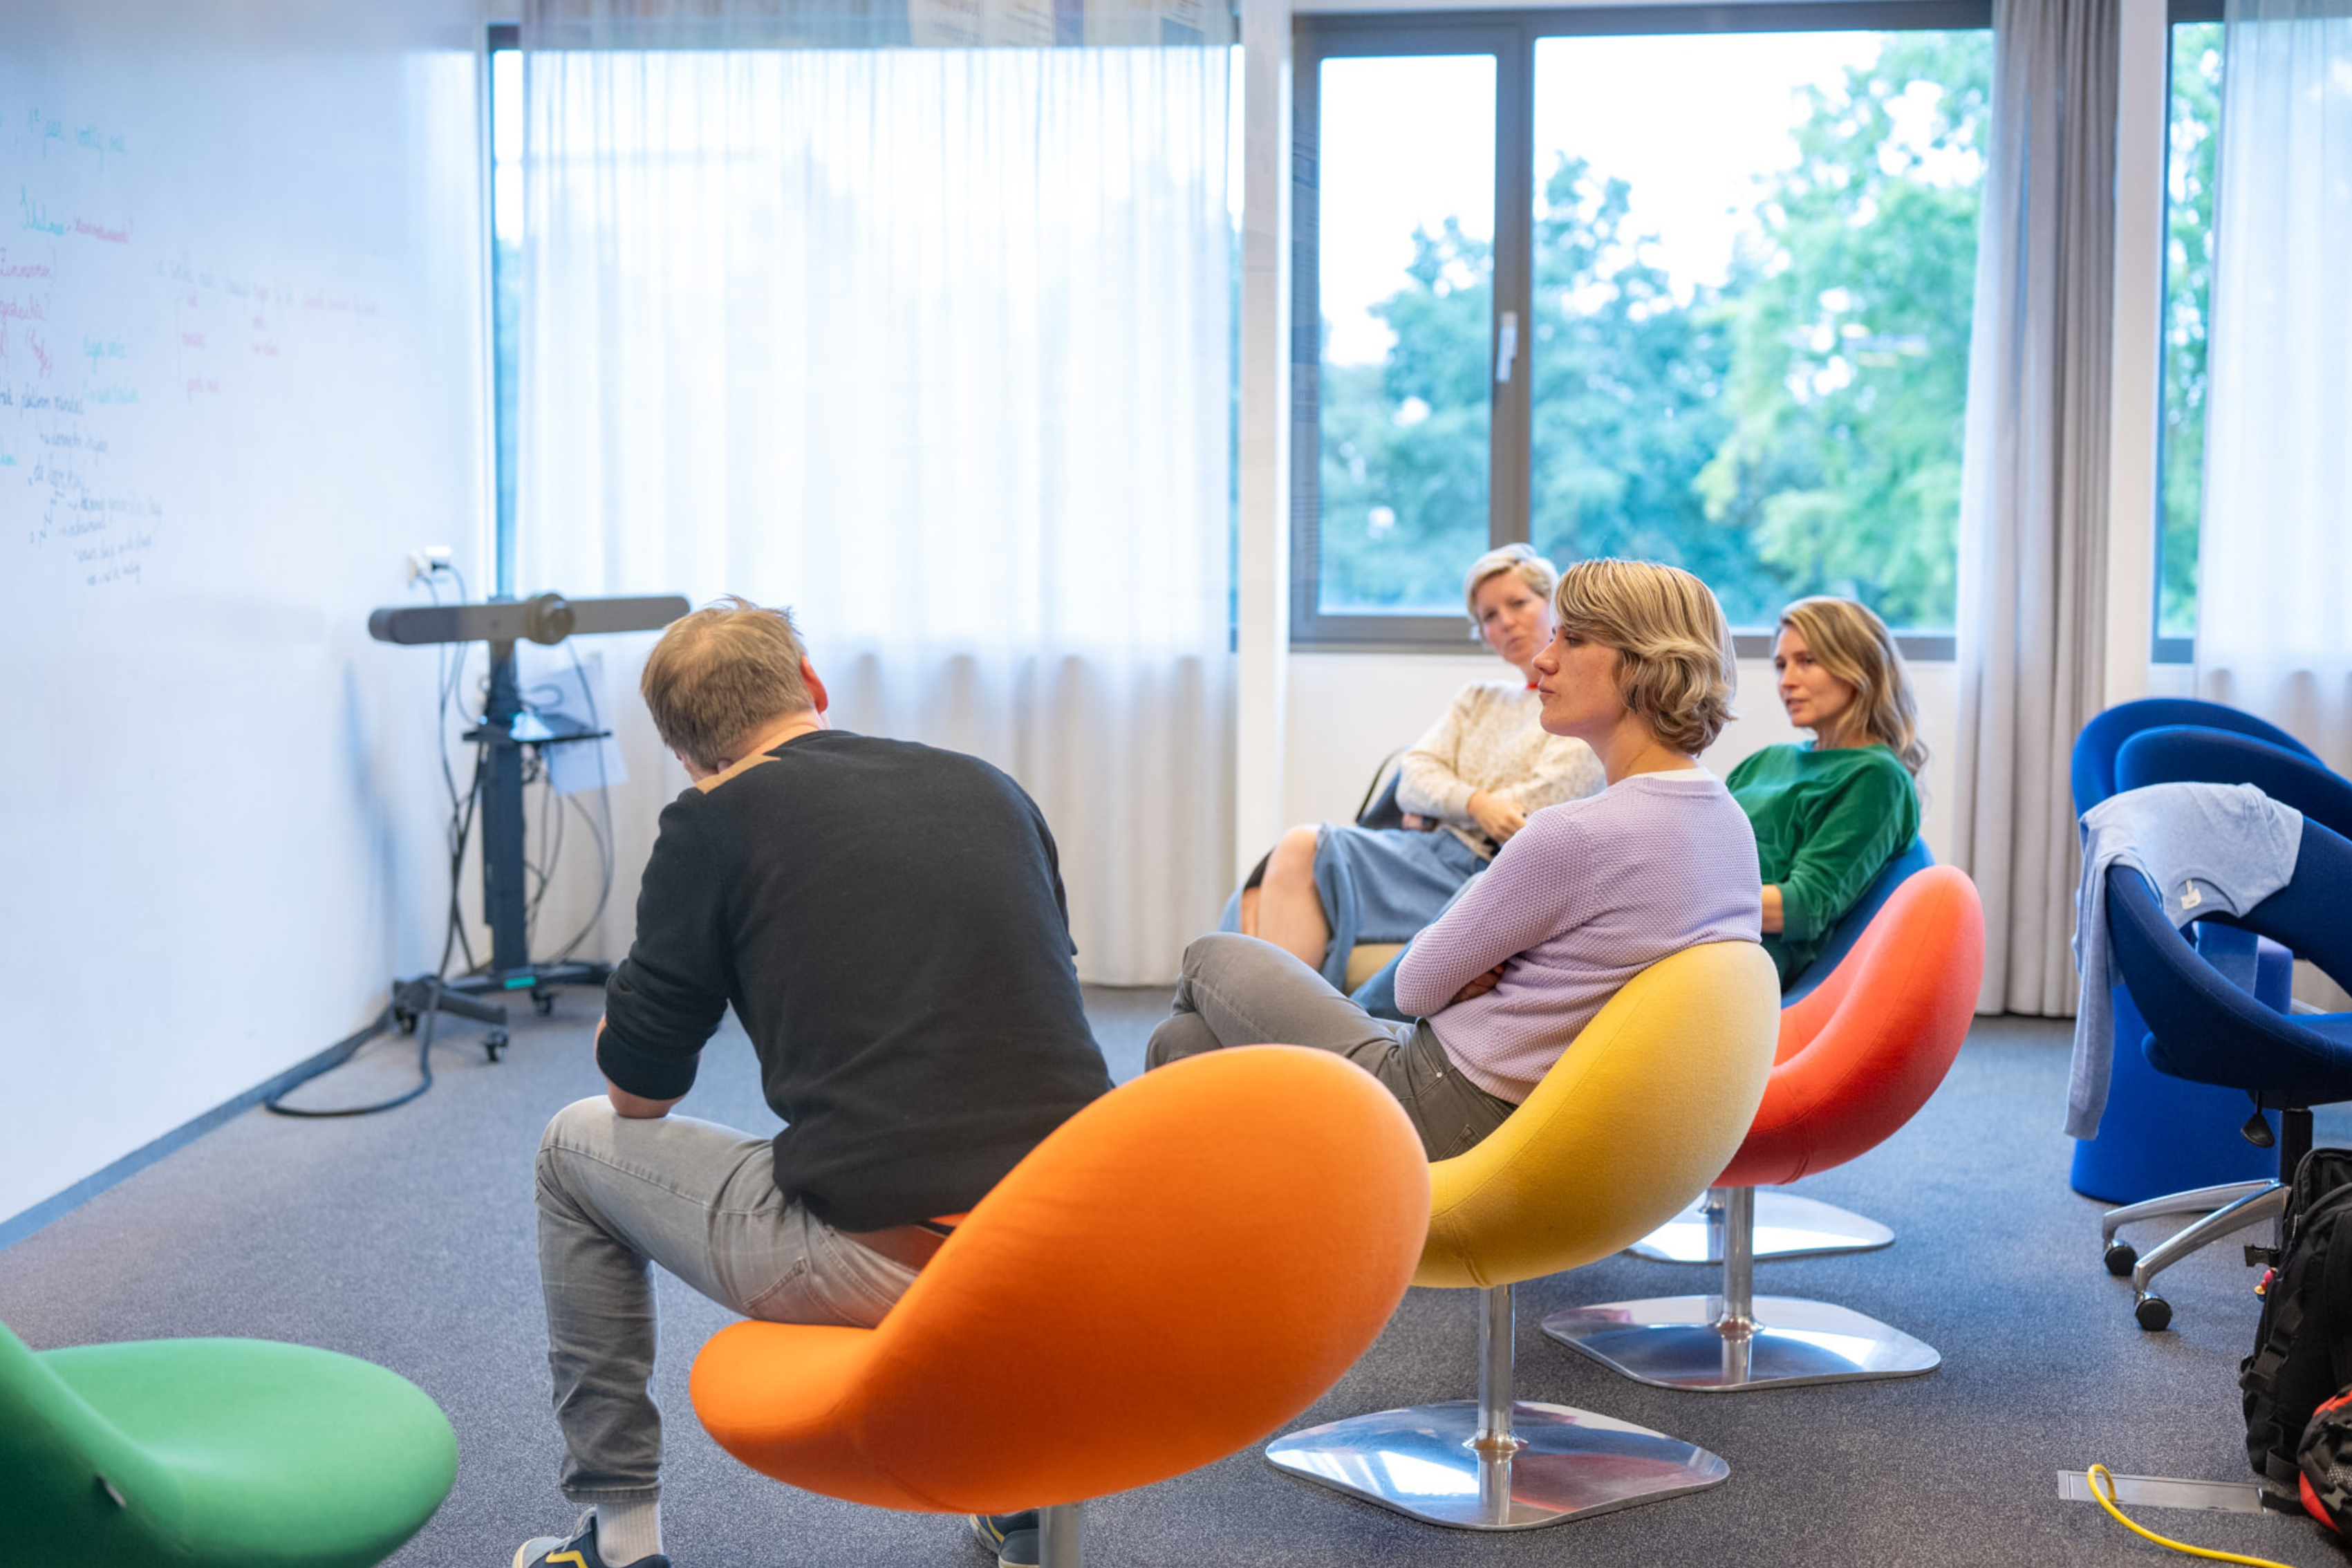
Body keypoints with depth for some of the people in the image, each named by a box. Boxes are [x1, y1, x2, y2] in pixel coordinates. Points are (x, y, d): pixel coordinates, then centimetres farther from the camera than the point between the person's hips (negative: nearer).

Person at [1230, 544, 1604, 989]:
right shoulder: (1479, 699, 28)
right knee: (1257, 903, -22)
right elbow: (1412, 780, 14)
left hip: (1480, 872, -7)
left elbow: (1540, 808, -7)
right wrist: (1475, 802, -8)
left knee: (1303, 849, -29)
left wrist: (1437, 812, 3)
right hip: (1425, 852, 7)